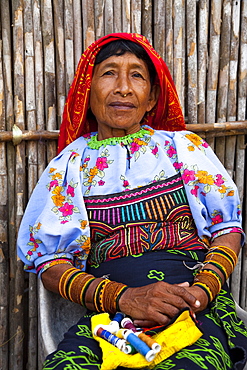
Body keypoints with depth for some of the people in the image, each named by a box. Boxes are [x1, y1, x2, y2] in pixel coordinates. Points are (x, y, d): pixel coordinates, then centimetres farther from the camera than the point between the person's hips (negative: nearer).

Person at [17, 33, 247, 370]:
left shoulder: (184, 147, 14)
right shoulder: (70, 165, 12)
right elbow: (48, 261, 5)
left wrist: (204, 289, -11)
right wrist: (123, 297, -12)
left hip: (199, 307, 0)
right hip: (107, 312, 1)